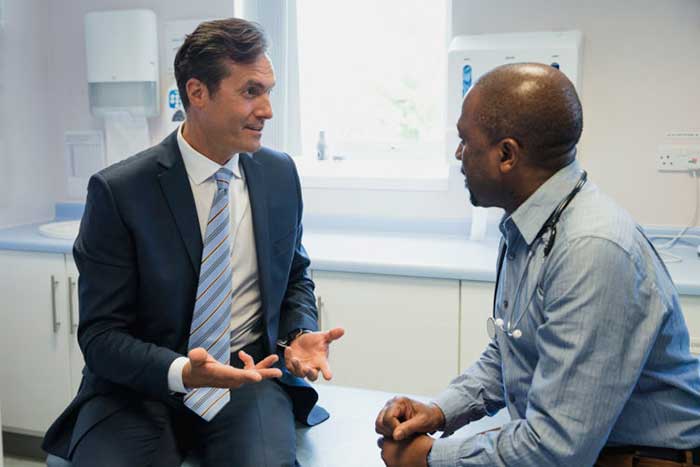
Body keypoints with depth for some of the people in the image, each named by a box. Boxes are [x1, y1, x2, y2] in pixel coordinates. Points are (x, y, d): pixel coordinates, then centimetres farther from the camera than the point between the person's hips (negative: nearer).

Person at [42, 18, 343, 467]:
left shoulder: (280, 173, 1)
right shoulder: (118, 191, -12)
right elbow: (101, 334, -10)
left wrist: (299, 334, -6)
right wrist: (181, 372, -27)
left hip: (248, 377, 2)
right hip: (141, 385, -1)